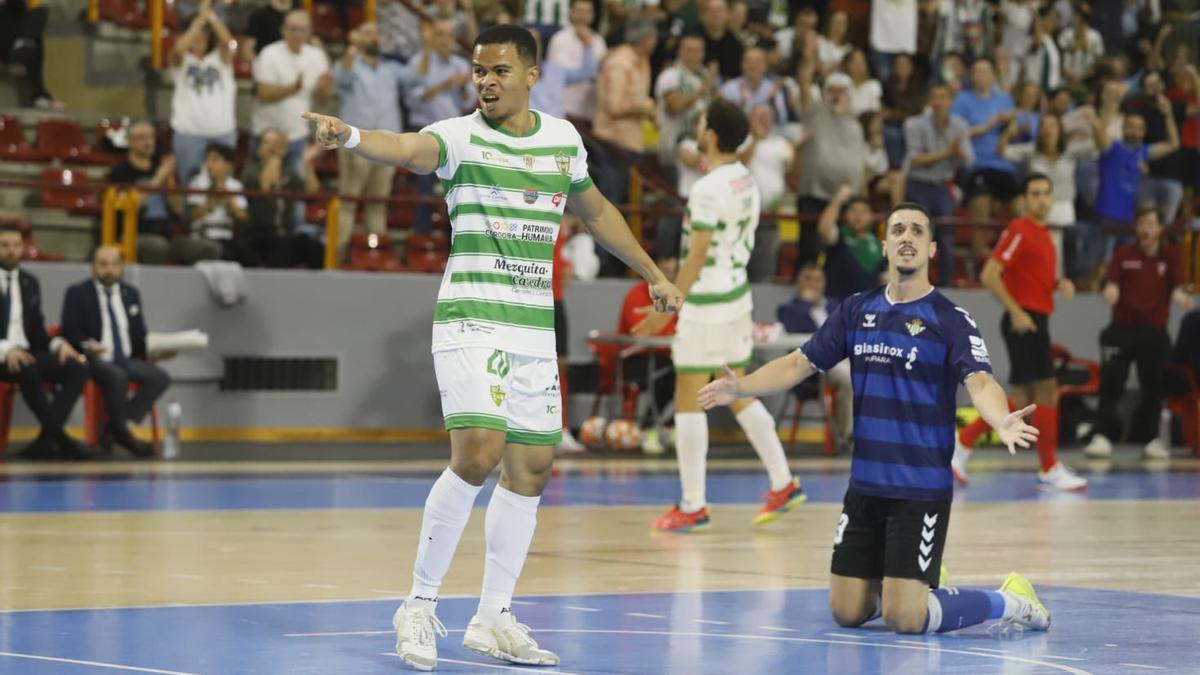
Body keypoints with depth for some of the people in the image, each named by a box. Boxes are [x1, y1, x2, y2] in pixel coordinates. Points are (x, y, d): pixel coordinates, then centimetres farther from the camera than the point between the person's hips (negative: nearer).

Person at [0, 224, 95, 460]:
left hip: (26, 353, 6)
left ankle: (45, 439, -27)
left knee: (78, 367, -19)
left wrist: (58, 344, -4)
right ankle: (60, 439, -28)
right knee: (27, 368, -39)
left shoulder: (30, 283, 17)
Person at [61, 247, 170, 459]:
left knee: (160, 377, -23)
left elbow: (140, 335, 20)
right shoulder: (77, 294, 2)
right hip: (94, 361, -6)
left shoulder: (131, 294, 18)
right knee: (117, 376, -38)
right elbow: (70, 333, -6)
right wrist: (86, 347, -27)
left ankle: (114, 431, -23)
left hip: (128, 360, 6)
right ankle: (123, 433, -20)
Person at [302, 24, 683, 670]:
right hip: (472, 319, -6)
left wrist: (652, 273, 32)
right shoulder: (460, 136, -7)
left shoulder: (563, 138, 10)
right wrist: (351, 136, -51)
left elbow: (595, 210, 27)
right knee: (478, 453, -21)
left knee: (531, 468, 8)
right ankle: (420, 606, -7)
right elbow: (409, 148, -29)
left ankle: (493, 618, 19)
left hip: (537, 327, 6)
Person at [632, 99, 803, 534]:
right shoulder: (747, 181, 7)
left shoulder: (707, 191, -19)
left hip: (706, 303, -9)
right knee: (738, 394, 18)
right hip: (738, 295, 9)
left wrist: (668, 307, -16)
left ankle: (693, 507, 0)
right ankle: (782, 483, 18)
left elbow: (697, 257, -20)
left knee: (688, 401, -2)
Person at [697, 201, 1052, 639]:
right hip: (864, 486, 5)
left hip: (922, 490, -5)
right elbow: (798, 364, 9)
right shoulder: (857, 312, 6)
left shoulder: (950, 320, -9)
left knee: (904, 619, -11)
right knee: (846, 614, 6)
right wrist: (742, 387, -9)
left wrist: (1001, 422, -44)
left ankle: (1011, 603, 11)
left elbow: (979, 382, -22)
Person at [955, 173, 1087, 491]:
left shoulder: (1043, 234, 16)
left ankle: (963, 444, 14)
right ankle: (1050, 468, 0)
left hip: (1035, 321, 9)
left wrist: (1059, 286, 7)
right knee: (1047, 389, -7)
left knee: (1024, 399, 9)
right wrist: (1016, 312, -21)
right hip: (1024, 319, -9)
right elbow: (989, 275, -18)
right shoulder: (1019, 231, -11)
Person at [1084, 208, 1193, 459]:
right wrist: (1111, 291, -31)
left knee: (1154, 387, 4)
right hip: (1122, 328, -1)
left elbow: (1178, 285, -10)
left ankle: (1151, 439, 15)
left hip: (1155, 332, 1)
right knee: (1111, 384, -7)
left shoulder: (1170, 256, 2)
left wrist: (1180, 295, -34)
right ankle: (1103, 437, -6)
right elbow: (1112, 283, -6)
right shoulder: (1123, 254, 2)